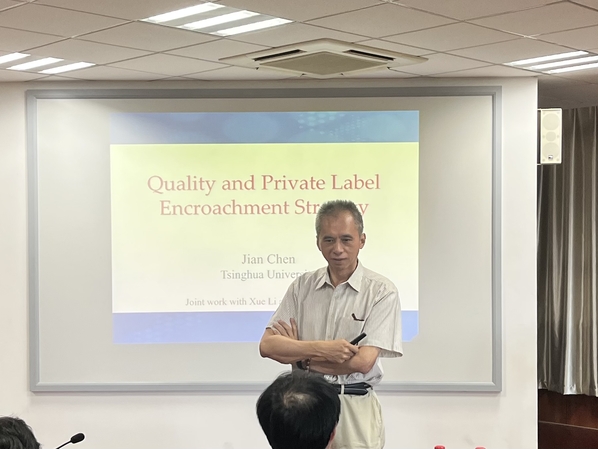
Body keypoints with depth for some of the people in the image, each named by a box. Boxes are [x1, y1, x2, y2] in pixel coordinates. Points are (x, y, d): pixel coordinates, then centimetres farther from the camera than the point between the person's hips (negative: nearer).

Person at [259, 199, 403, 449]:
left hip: (355, 408, -3)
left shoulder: (381, 292, -7)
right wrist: (320, 348, -18)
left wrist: (299, 355, -7)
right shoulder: (302, 286, 5)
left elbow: (362, 362, -15)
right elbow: (267, 345, -3)